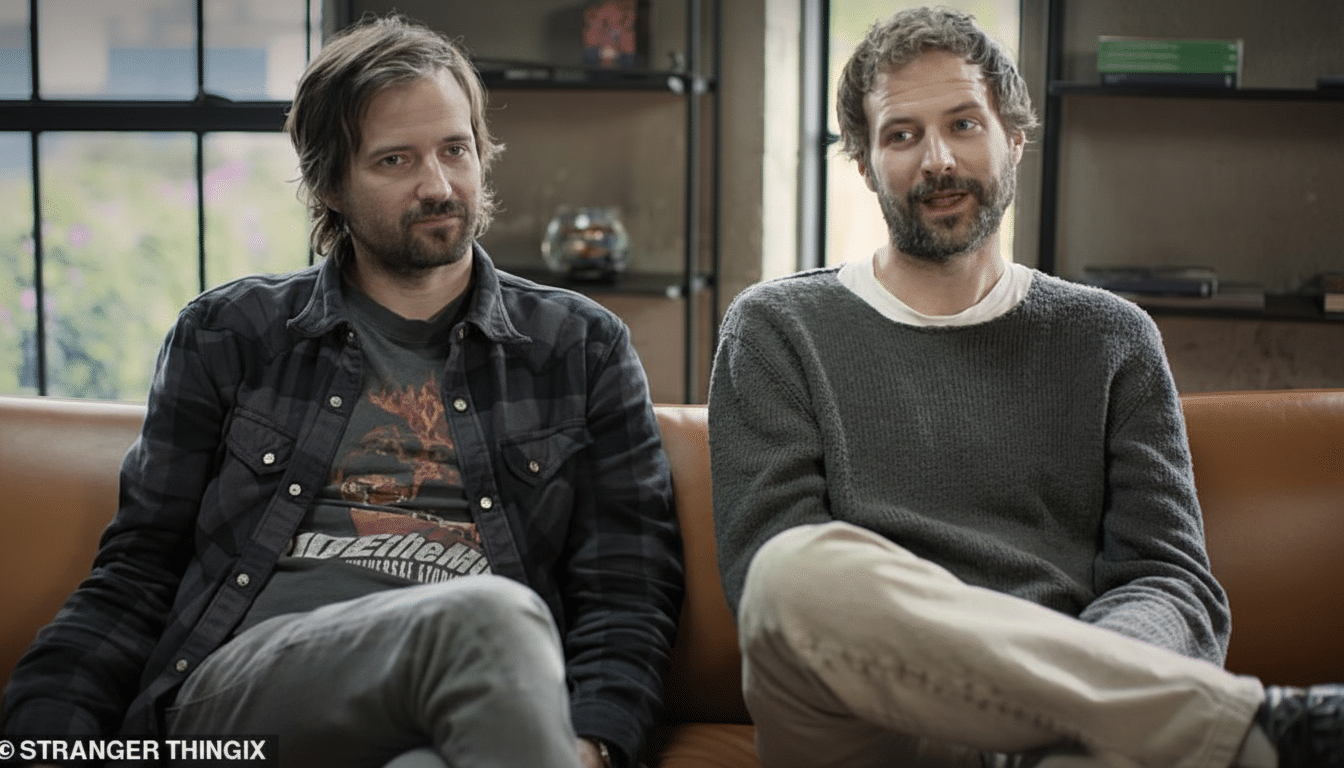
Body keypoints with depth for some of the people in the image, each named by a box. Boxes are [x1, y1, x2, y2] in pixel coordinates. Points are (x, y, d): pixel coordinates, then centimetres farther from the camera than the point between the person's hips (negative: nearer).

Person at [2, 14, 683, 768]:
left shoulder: (585, 349, 17)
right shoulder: (228, 335, 17)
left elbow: (630, 592, 10)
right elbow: (139, 574, 15)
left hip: (470, 699, 1)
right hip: (237, 681, 0)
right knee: (489, 617, -34)